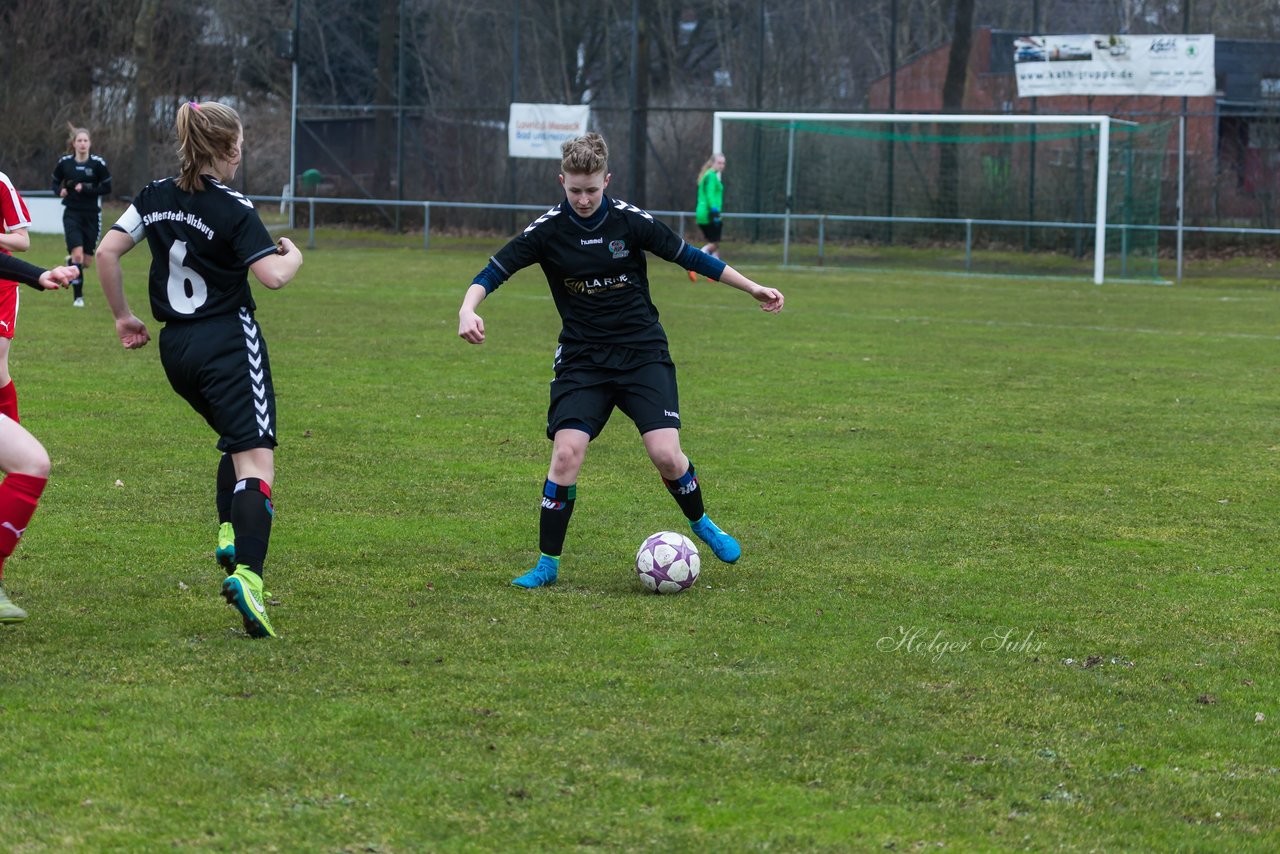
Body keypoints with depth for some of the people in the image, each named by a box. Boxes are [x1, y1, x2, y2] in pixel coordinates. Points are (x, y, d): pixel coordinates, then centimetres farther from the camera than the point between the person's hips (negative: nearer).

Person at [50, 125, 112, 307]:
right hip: (72, 214, -1)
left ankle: (71, 261, 45)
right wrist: (60, 190, -9)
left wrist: (86, 189, -18)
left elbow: (107, 188, -6)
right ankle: (78, 297, -4)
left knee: (87, 261, 7)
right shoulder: (65, 162, -2)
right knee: (78, 254, -17)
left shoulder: (98, 163, -7)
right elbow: (55, 182, 13)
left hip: (92, 215, 1)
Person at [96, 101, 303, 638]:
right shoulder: (233, 209, -12)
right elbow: (272, 275, -18)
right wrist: (294, 256, 5)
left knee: (236, 440, 27)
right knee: (255, 459, -12)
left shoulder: (155, 197, 6)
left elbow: (107, 253, 4)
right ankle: (247, 573, -30)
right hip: (229, 343, -7)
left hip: (175, 347, 7)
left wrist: (122, 316, 14)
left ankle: (229, 537, 11)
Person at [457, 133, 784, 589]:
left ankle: (701, 524, 19)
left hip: (643, 351, 0)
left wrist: (753, 288, 7)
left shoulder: (629, 220, -6)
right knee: (566, 452, -16)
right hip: (582, 358, 0)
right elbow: (494, 272, -6)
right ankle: (547, 564, -3)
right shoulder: (549, 229, -7)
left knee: (666, 454, -13)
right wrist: (468, 310, -27)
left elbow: (689, 257, 3)